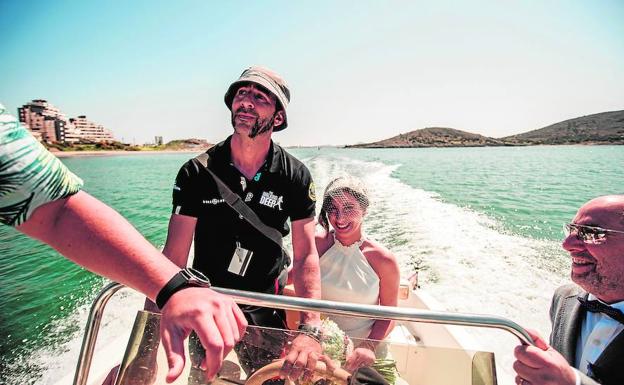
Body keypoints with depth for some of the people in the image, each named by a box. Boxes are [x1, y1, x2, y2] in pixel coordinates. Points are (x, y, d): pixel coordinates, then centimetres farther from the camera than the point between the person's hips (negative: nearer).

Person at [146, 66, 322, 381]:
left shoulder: (295, 177, -13)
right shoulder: (196, 173, -14)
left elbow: (306, 256, -16)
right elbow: (174, 256, -15)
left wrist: (311, 329, -27)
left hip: (265, 308, 1)